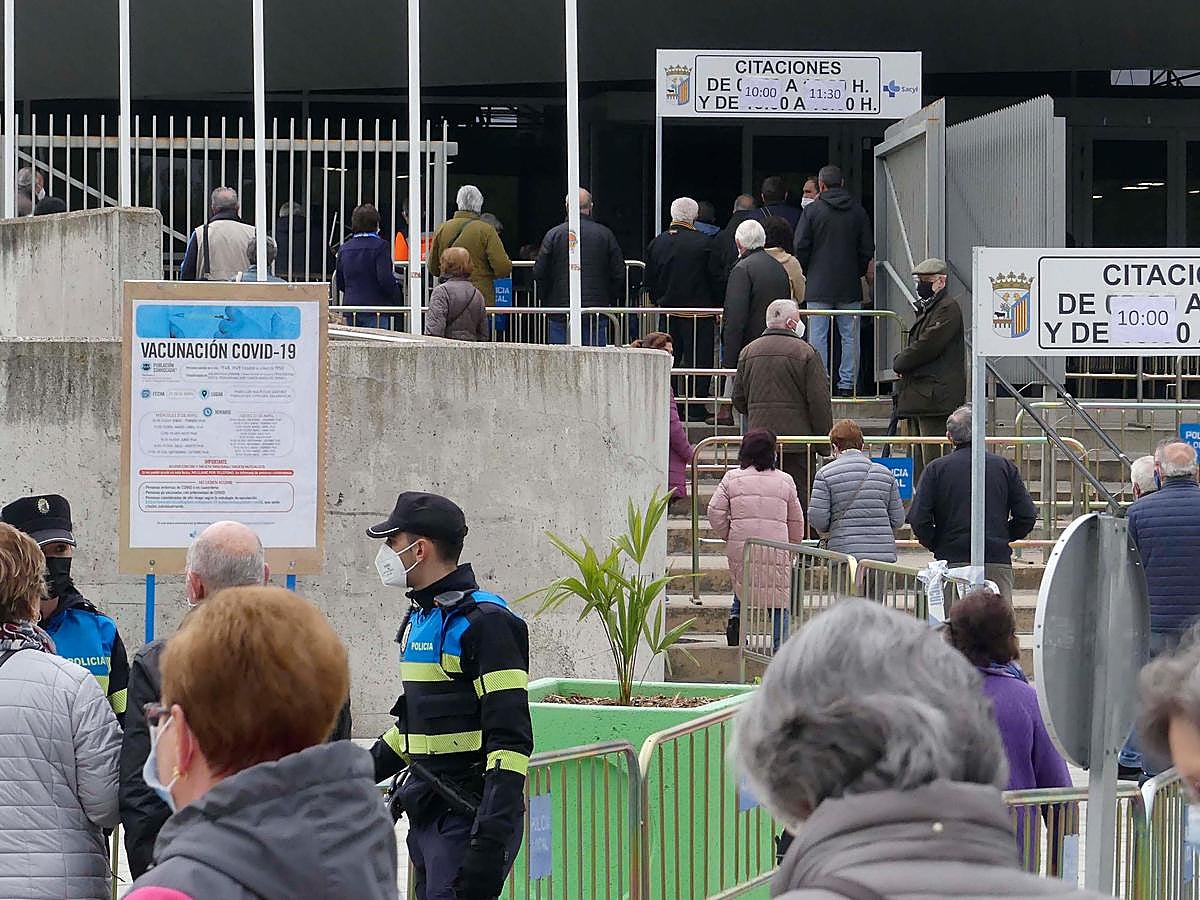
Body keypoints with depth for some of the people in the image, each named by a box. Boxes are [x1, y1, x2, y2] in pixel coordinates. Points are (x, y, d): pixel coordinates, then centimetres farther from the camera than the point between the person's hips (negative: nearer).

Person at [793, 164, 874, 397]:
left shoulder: (812, 211, -5)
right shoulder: (858, 212, 4)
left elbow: (801, 247, -5)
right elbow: (867, 249, 7)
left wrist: (807, 273, 9)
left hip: (819, 286, -3)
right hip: (850, 286, 3)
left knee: (818, 335, 0)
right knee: (850, 336, 6)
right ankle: (847, 383, 4)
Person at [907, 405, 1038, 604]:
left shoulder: (936, 468, 0)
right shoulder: (1004, 466, 4)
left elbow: (918, 518, -6)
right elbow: (1027, 516, 4)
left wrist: (936, 546, 10)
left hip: (953, 561, -1)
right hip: (998, 561, 1)